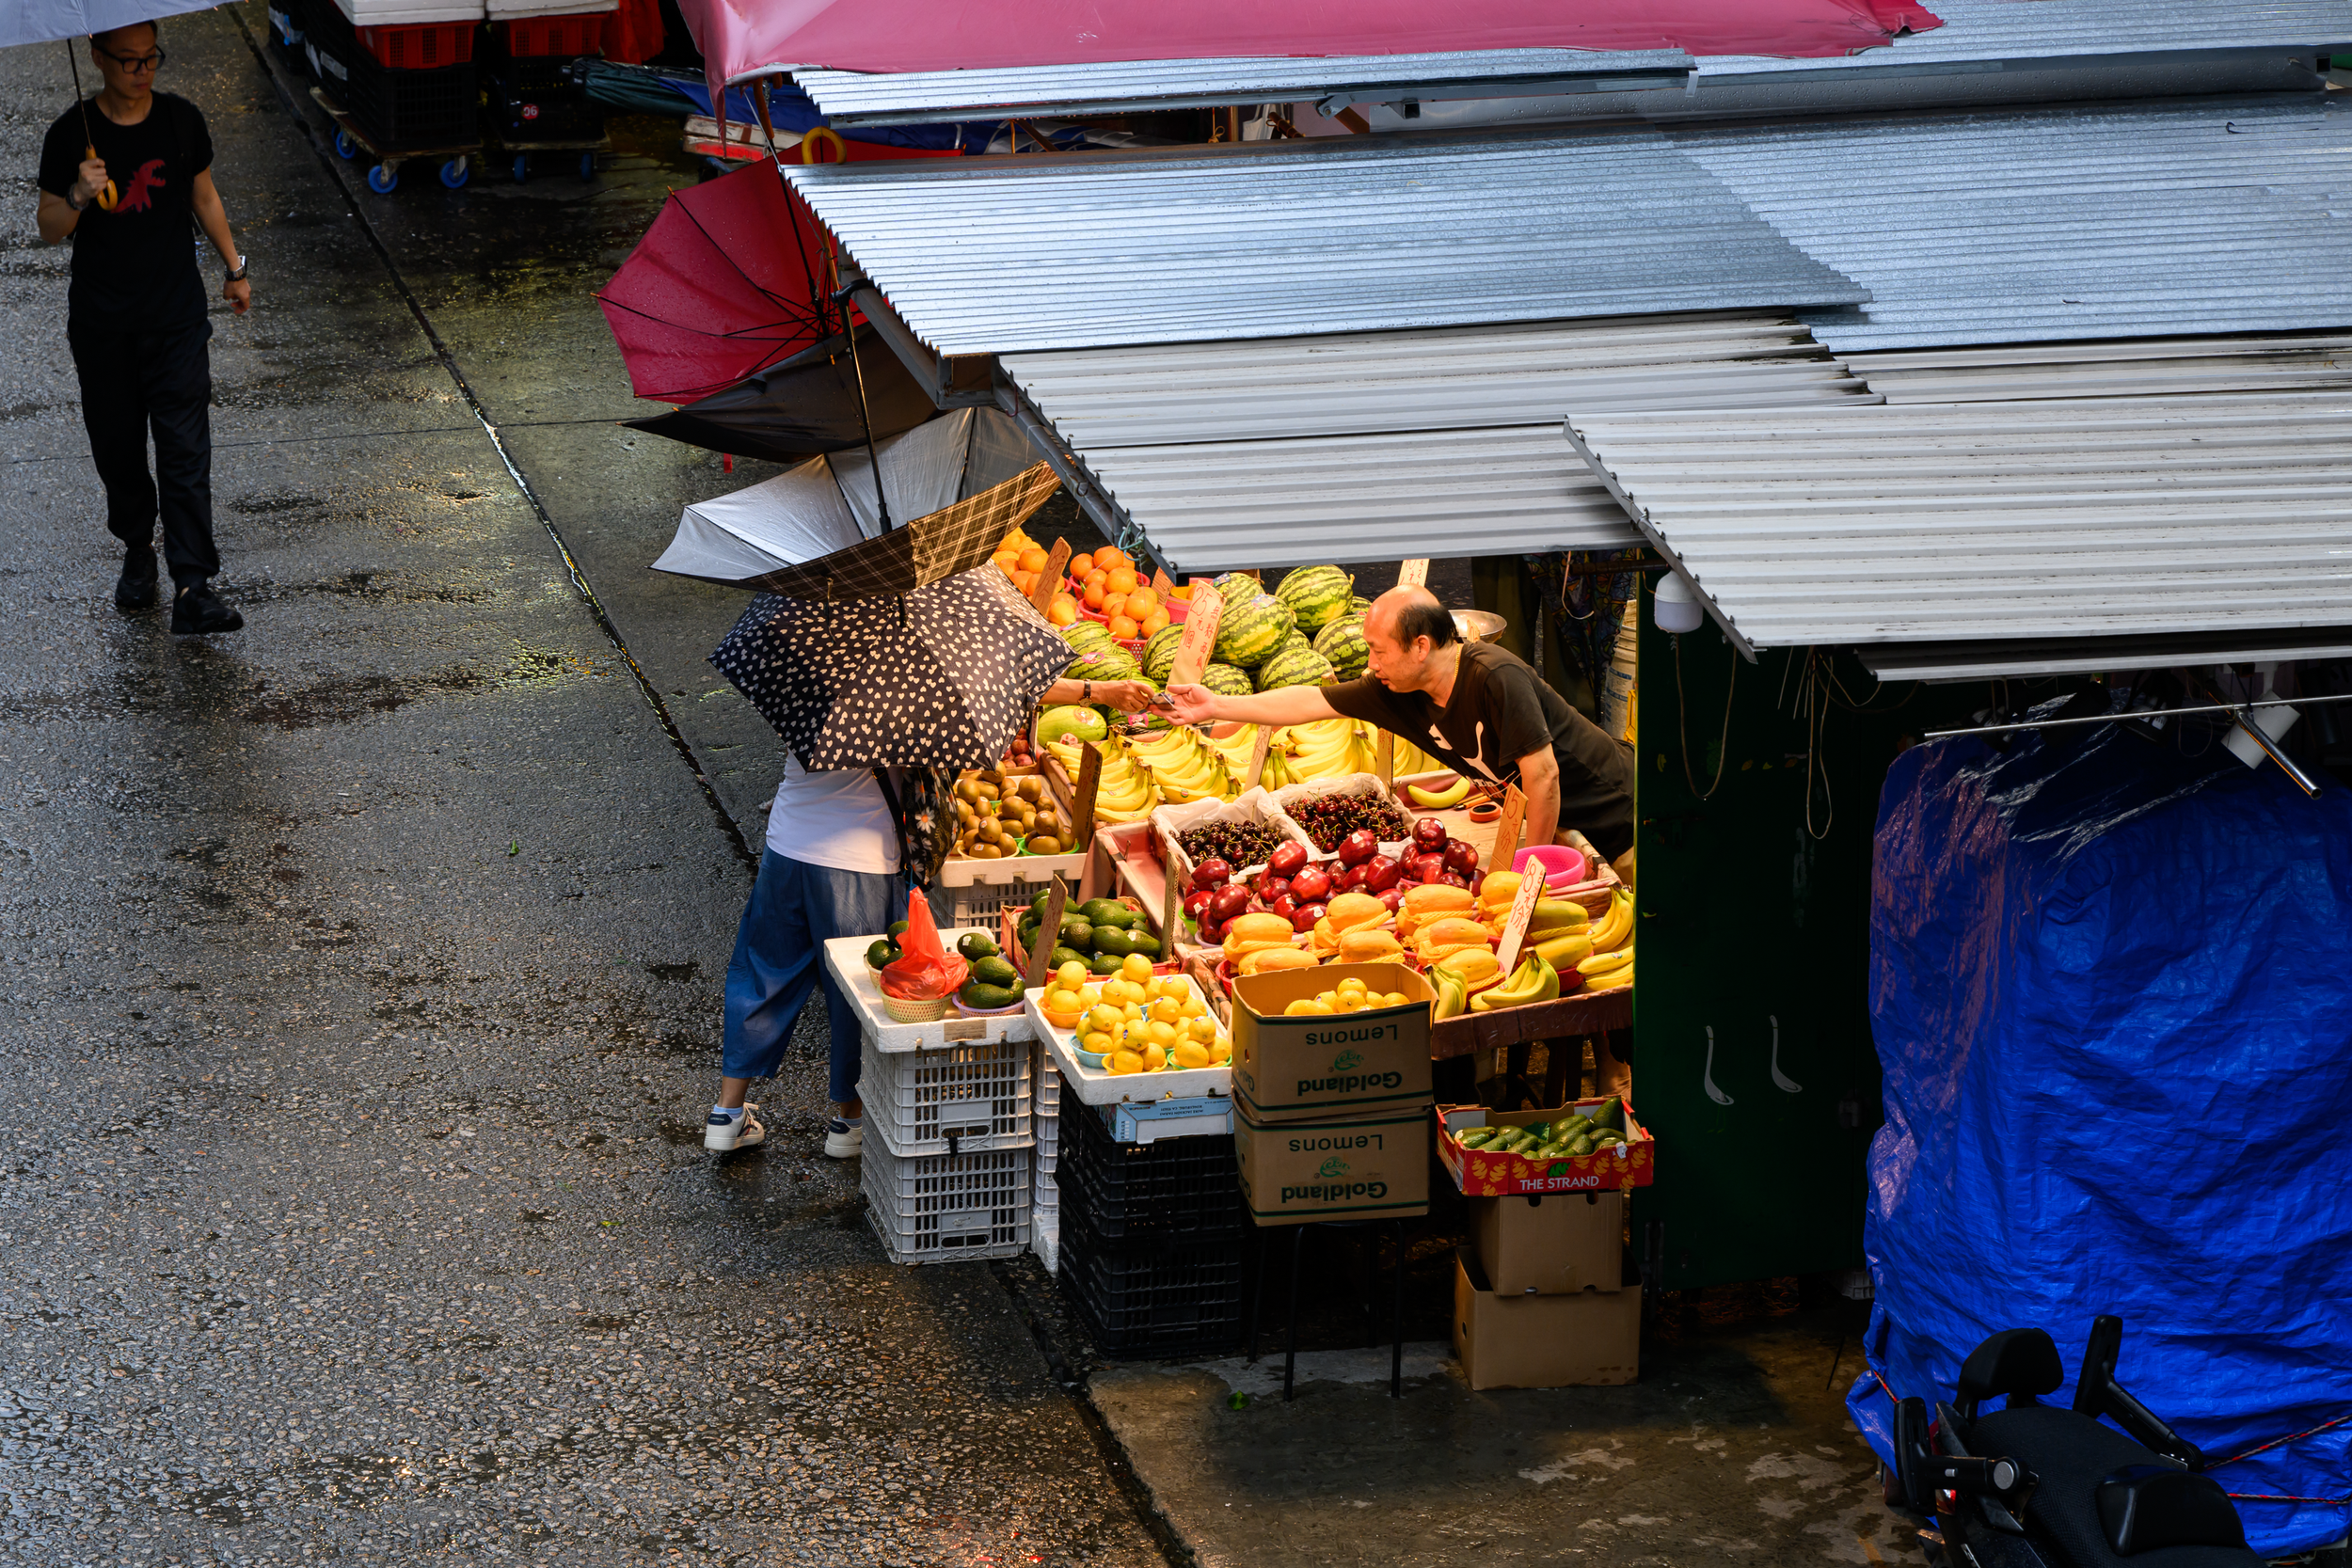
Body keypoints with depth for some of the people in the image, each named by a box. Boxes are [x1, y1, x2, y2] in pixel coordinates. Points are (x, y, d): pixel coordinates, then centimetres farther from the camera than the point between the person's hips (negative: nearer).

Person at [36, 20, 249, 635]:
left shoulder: (182, 121, -1)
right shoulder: (72, 135, -7)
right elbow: (50, 229, -3)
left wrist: (234, 269, 18)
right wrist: (79, 197, -23)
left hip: (176, 315, 0)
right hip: (100, 324, 0)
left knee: (185, 450, -8)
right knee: (117, 449, 10)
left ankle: (192, 589, -13)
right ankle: (137, 551, 34)